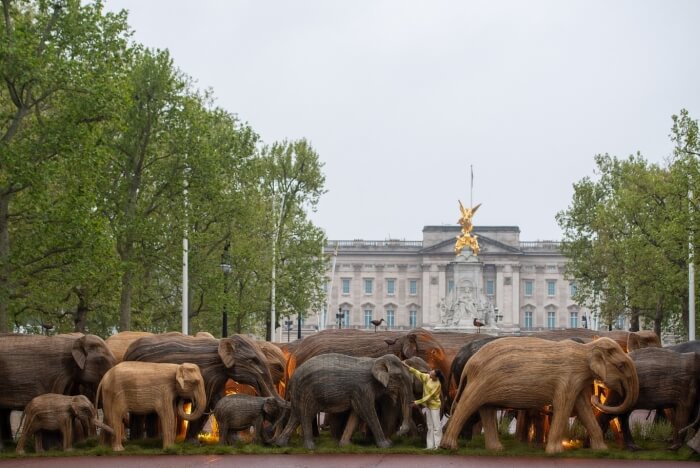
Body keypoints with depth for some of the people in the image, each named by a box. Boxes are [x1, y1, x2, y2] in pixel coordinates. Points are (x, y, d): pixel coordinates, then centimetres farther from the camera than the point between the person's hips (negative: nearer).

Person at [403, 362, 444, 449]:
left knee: (436, 426, -8)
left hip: (434, 405, -8)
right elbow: (418, 373, 4)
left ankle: (437, 445, -7)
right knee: (430, 427, 9)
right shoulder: (427, 377, -2)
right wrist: (407, 366, -1)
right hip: (428, 405, 8)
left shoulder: (437, 385, -21)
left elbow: (429, 396, -21)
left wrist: (418, 402, -19)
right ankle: (430, 446, 11)